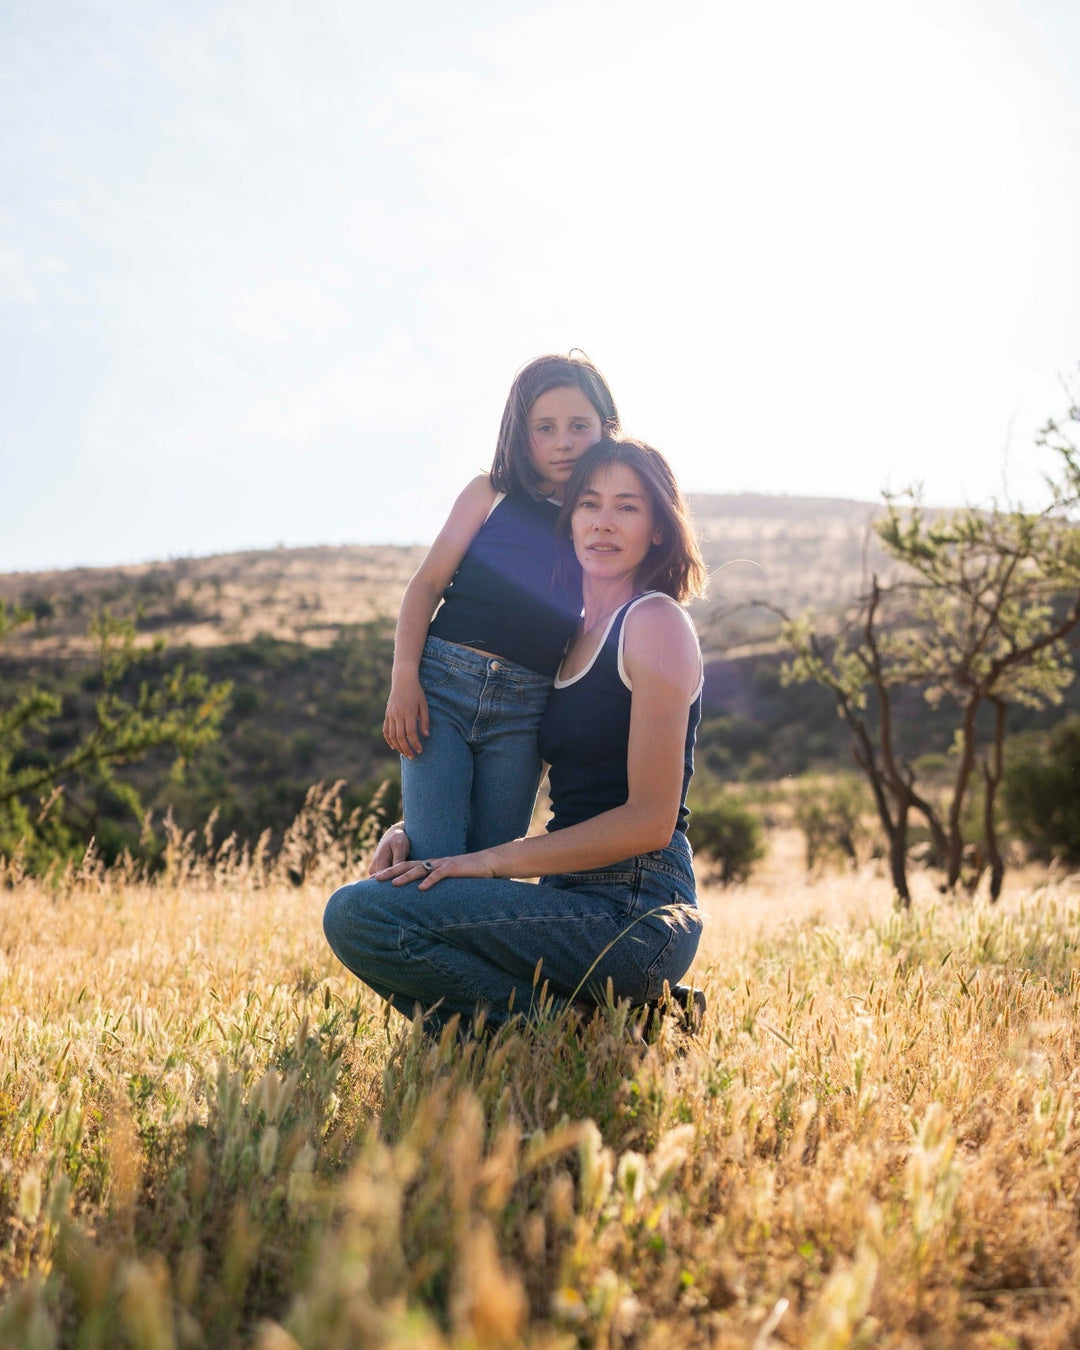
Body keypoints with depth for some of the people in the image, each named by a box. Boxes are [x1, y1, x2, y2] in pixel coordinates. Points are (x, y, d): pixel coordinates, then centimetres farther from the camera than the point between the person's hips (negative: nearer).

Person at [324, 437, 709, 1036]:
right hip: (575, 900, 9)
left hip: (634, 913, -9)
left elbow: (650, 821, -14)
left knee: (358, 913, -19)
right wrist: (419, 830, 3)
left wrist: (489, 860, -13)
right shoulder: (573, 637, 18)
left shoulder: (655, 622, -7)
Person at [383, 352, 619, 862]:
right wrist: (403, 679, -7)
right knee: (435, 865, -9)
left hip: (524, 711, 2)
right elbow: (427, 583, 3)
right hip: (442, 683, -1)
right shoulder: (492, 493, 8)